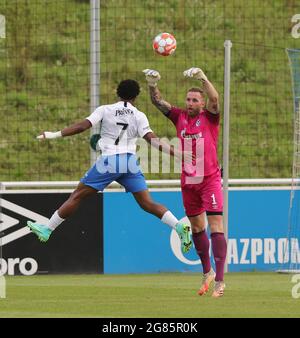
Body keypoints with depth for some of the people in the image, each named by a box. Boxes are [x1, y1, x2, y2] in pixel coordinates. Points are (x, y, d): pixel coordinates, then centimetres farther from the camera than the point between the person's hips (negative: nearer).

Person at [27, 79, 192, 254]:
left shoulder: (105, 110, 2)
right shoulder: (139, 116, 4)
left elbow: (82, 126, -6)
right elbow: (152, 140, -6)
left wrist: (55, 135, -1)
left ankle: (47, 229, 11)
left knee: (77, 196, 6)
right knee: (148, 204, 3)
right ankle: (180, 227, -14)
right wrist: (178, 153, -5)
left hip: (108, 161, -2)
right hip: (130, 161, 2)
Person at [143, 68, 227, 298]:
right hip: (188, 181, 5)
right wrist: (152, 84, -14)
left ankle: (219, 280, -17)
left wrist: (203, 78, -35)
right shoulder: (180, 117, 8)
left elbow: (214, 100, -21)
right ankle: (207, 272, 29)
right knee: (196, 227, 13)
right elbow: (158, 102, 4)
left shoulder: (209, 117, -3)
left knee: (216, 226, -12)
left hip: (210, 179, -5)